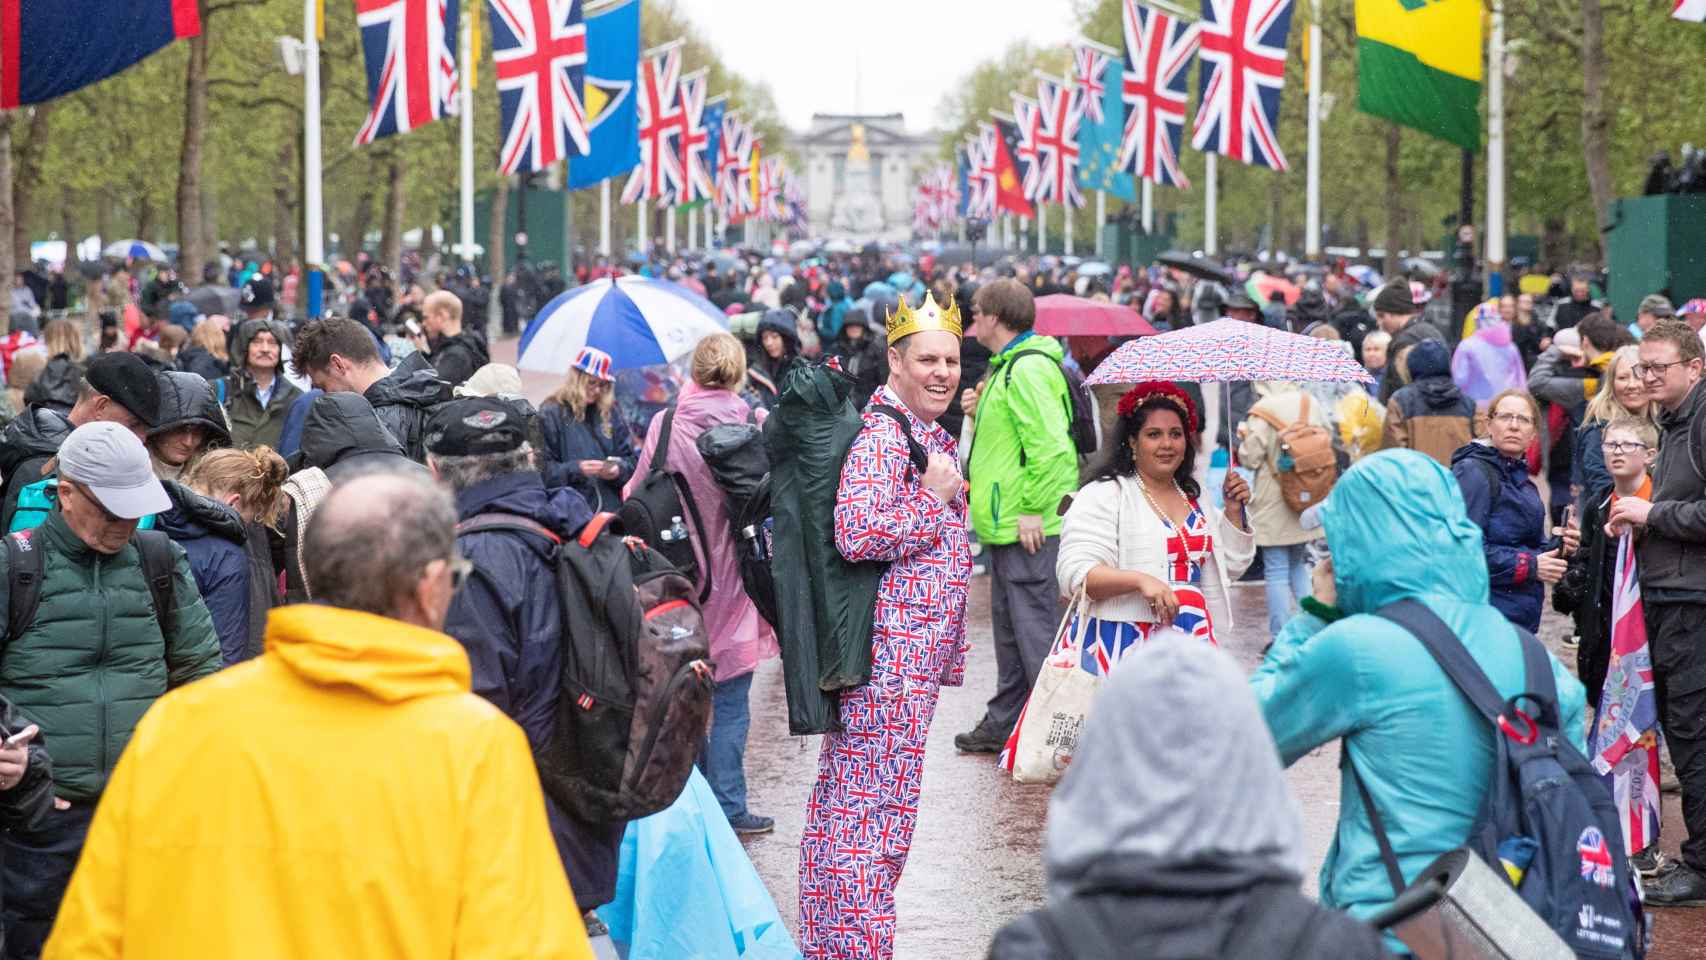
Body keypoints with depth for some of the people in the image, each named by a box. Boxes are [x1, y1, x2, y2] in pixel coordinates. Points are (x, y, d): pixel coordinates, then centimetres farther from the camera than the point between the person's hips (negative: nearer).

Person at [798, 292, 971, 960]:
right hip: (891, 654, -10)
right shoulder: (882, 436, -14)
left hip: (919, 651, 10)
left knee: (847, 806, 14)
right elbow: (858, 533, -27)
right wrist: (937, 498, -15)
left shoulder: (932, 436, 17)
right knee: (875, 809, -8)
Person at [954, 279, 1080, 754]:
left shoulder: (1028, 368, -17)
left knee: (1034, 626, -7)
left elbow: (1050, 444, -25)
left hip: (1028, 528, -11)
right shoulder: (1008, 366, 17)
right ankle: (1005, 724, 28)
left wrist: (1033, 507, -22)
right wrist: (982, 411, 10)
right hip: (1007, 524, 11)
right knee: (1009, 626, 18)